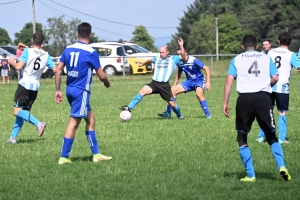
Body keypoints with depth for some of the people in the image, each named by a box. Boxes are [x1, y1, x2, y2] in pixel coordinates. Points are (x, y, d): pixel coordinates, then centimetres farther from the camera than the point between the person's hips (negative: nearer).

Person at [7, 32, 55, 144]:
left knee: (17, 111, -7)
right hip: (36, 87, 6)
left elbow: (18, 67, -17)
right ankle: (13, 137, 10)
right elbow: (55, 70, 0)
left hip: (25, 85, -6)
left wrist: (11, 61, 2)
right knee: (22, 112, 13)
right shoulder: (46, 55, 4)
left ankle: (38, 124, -27)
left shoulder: (28, 51, -9)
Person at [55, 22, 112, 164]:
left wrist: (58, 90, 11)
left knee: (90, 119, 16)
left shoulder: (68, 49, 6)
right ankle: (63, 157, -5)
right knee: (73, 123, -5)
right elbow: (101, 76, -7)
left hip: (70, 90, 7)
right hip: (81, 91, -7)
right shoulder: (91, 52, -10)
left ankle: (96, 154, 19)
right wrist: (107, 83, 15)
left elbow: (58, 70, 5)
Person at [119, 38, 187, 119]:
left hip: (165, 85, -2)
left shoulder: (173, 59, 4)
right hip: (154, 83, 2)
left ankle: (180, 116, 30)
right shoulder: (157, 58, 15)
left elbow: (183, 57, -8)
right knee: (143, 91, -24)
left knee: (172, 104, 1)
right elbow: (150, 60, 35)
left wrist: (181, 46, -19)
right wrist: (142, 64, 52)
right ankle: (129, 108, -31)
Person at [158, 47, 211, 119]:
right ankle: (168, 113, 3)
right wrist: (174, 85, 18)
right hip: (189, 81, 7)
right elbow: (179, 73, 18)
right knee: (173, 91, -4)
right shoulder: (180, 63, -1)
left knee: (198, 94, -36)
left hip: (199, 81, -7)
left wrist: (208, 82, -27)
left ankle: (208, 115, -27)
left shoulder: (194, 60, -21)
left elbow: (206, 68, -20)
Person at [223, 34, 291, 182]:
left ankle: (250, 175, 5)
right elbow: (275, 78, 1)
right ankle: (281, 166, -9)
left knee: (242, 138, 14)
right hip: (263, 98, 1)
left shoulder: (237, 59, 12)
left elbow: (229, 81, 1)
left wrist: (225, 103, 1)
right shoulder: (266, 58, 13)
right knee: (271, 136, 14)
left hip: (244, 98, -1)